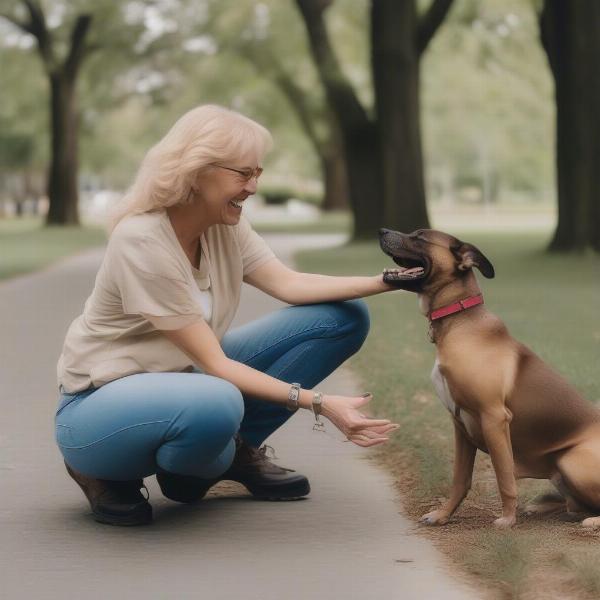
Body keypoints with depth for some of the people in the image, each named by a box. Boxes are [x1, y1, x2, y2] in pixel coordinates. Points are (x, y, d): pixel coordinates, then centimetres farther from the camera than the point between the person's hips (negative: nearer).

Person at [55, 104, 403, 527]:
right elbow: (214, 364, -27)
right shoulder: (141, 241, -28)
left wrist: (386, 281, -16)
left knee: (343, 317, -2)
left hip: (183, 376, 8)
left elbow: (290, 284, -4)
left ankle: (234, 451, 5)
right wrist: (317, 403, -30)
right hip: (103, 401, -8)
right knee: (215, 406, -45)